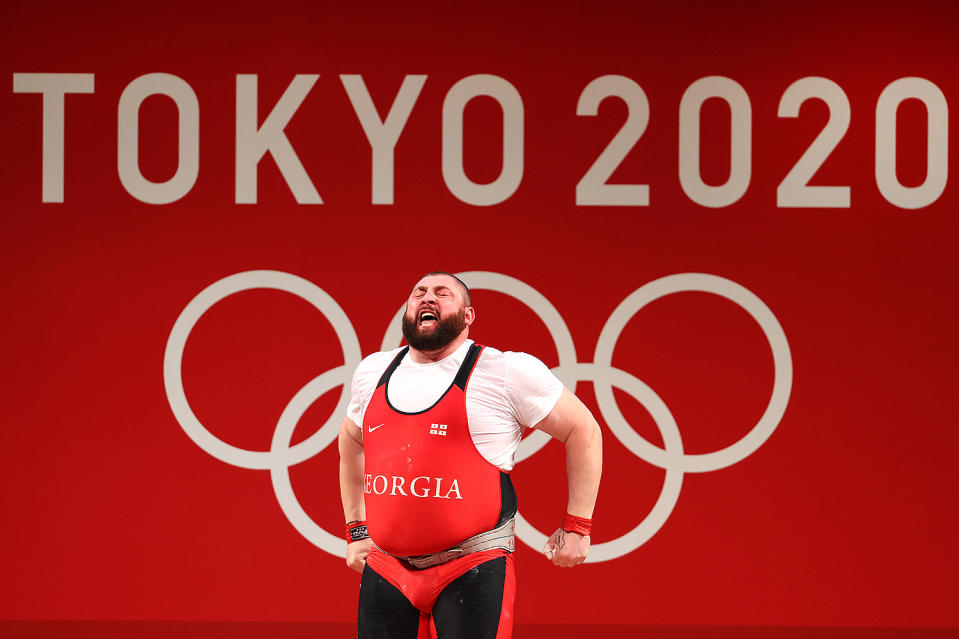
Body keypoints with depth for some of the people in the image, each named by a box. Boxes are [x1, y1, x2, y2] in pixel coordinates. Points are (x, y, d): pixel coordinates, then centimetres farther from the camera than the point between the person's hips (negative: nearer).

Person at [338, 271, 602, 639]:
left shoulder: (506, 371, -4)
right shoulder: (372, 372, 11)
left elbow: (583, 430, 3)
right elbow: (351, 443, 30)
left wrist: (577, 526, 0)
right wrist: (355, 530, 24)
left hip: (473, 572, -5)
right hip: (385, 568, 5)